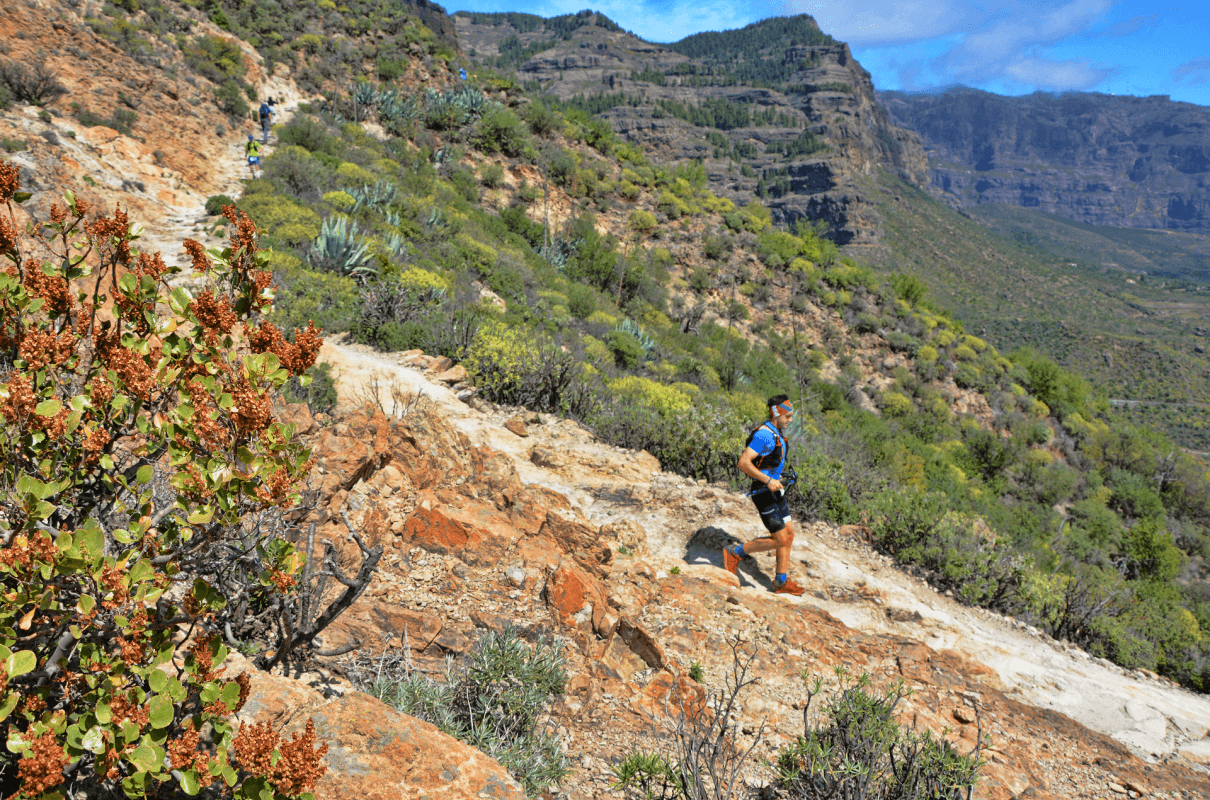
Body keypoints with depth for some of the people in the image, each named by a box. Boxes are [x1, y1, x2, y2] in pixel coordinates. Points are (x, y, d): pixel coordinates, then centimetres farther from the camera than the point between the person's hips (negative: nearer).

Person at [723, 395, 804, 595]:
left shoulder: (778, 433, 10)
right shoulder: (765, 435, -22)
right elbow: (743, 463, -28)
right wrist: (768, 481, -28)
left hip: (774, 490, 10)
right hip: (763, 492, -10)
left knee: (789, 533, 10)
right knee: (780, 539, -7)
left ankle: (781, 582, 20)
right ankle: (735, 553, 7)